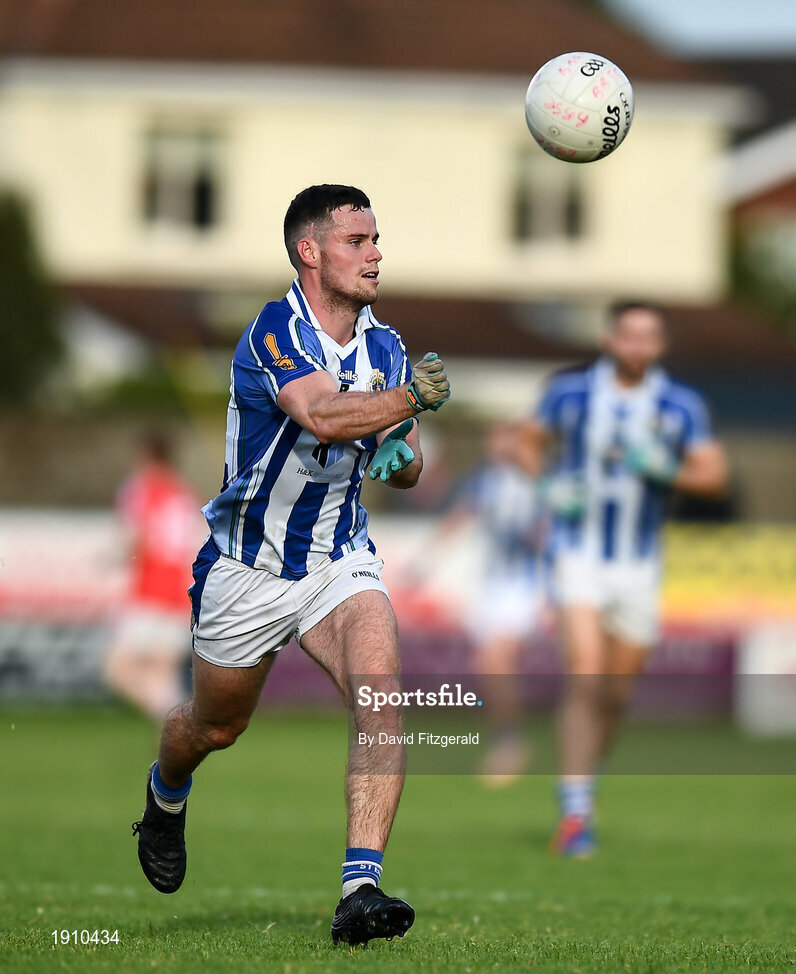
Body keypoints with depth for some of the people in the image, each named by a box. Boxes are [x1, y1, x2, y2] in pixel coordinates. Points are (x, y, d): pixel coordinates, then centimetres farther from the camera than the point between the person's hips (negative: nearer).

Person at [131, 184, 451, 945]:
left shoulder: (384, 347, 1)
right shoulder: (275, 332, -20)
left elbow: (402, 466, 12)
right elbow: (321, 416, -39)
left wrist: (401, 454, -12)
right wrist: (409, 398, -51)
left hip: (341, 560, 4)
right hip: (248, 566, -4)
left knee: (381, 698, -23)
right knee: (216, 727, 16)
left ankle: (360, 889, -27)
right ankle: (166, 795, 53)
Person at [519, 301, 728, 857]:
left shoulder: (682, 407, -2)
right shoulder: (570, 392, -2)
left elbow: (714, 475, -4)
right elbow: (531, 443, 12)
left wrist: (663, 469, -22)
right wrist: (550, 487, -7)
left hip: (639, 565, 2)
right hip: (579, 555, -2)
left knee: (617, 693, 9)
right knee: (586, 677, -19)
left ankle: (587, 779, 36)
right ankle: (575, 812, -20)